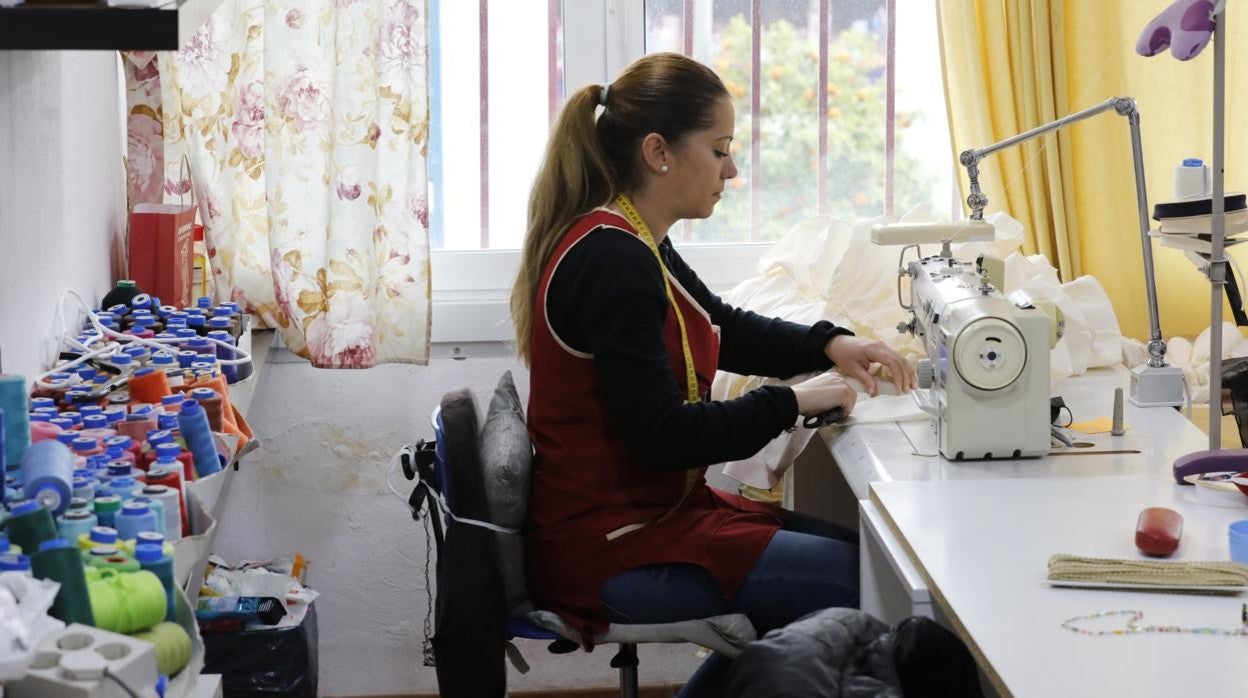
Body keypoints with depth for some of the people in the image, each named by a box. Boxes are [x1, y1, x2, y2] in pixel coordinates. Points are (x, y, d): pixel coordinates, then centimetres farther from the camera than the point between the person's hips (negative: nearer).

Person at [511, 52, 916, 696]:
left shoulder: (627, 244, 10)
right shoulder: (613, 262, -22)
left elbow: (725, 330, 24)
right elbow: (661, 437, -25)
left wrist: (829, 344, 8)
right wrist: (792, 403, -15)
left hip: (648, 508, 11)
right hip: (609, 548, -11)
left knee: (851, 550, 15)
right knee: (867, 584, -14)